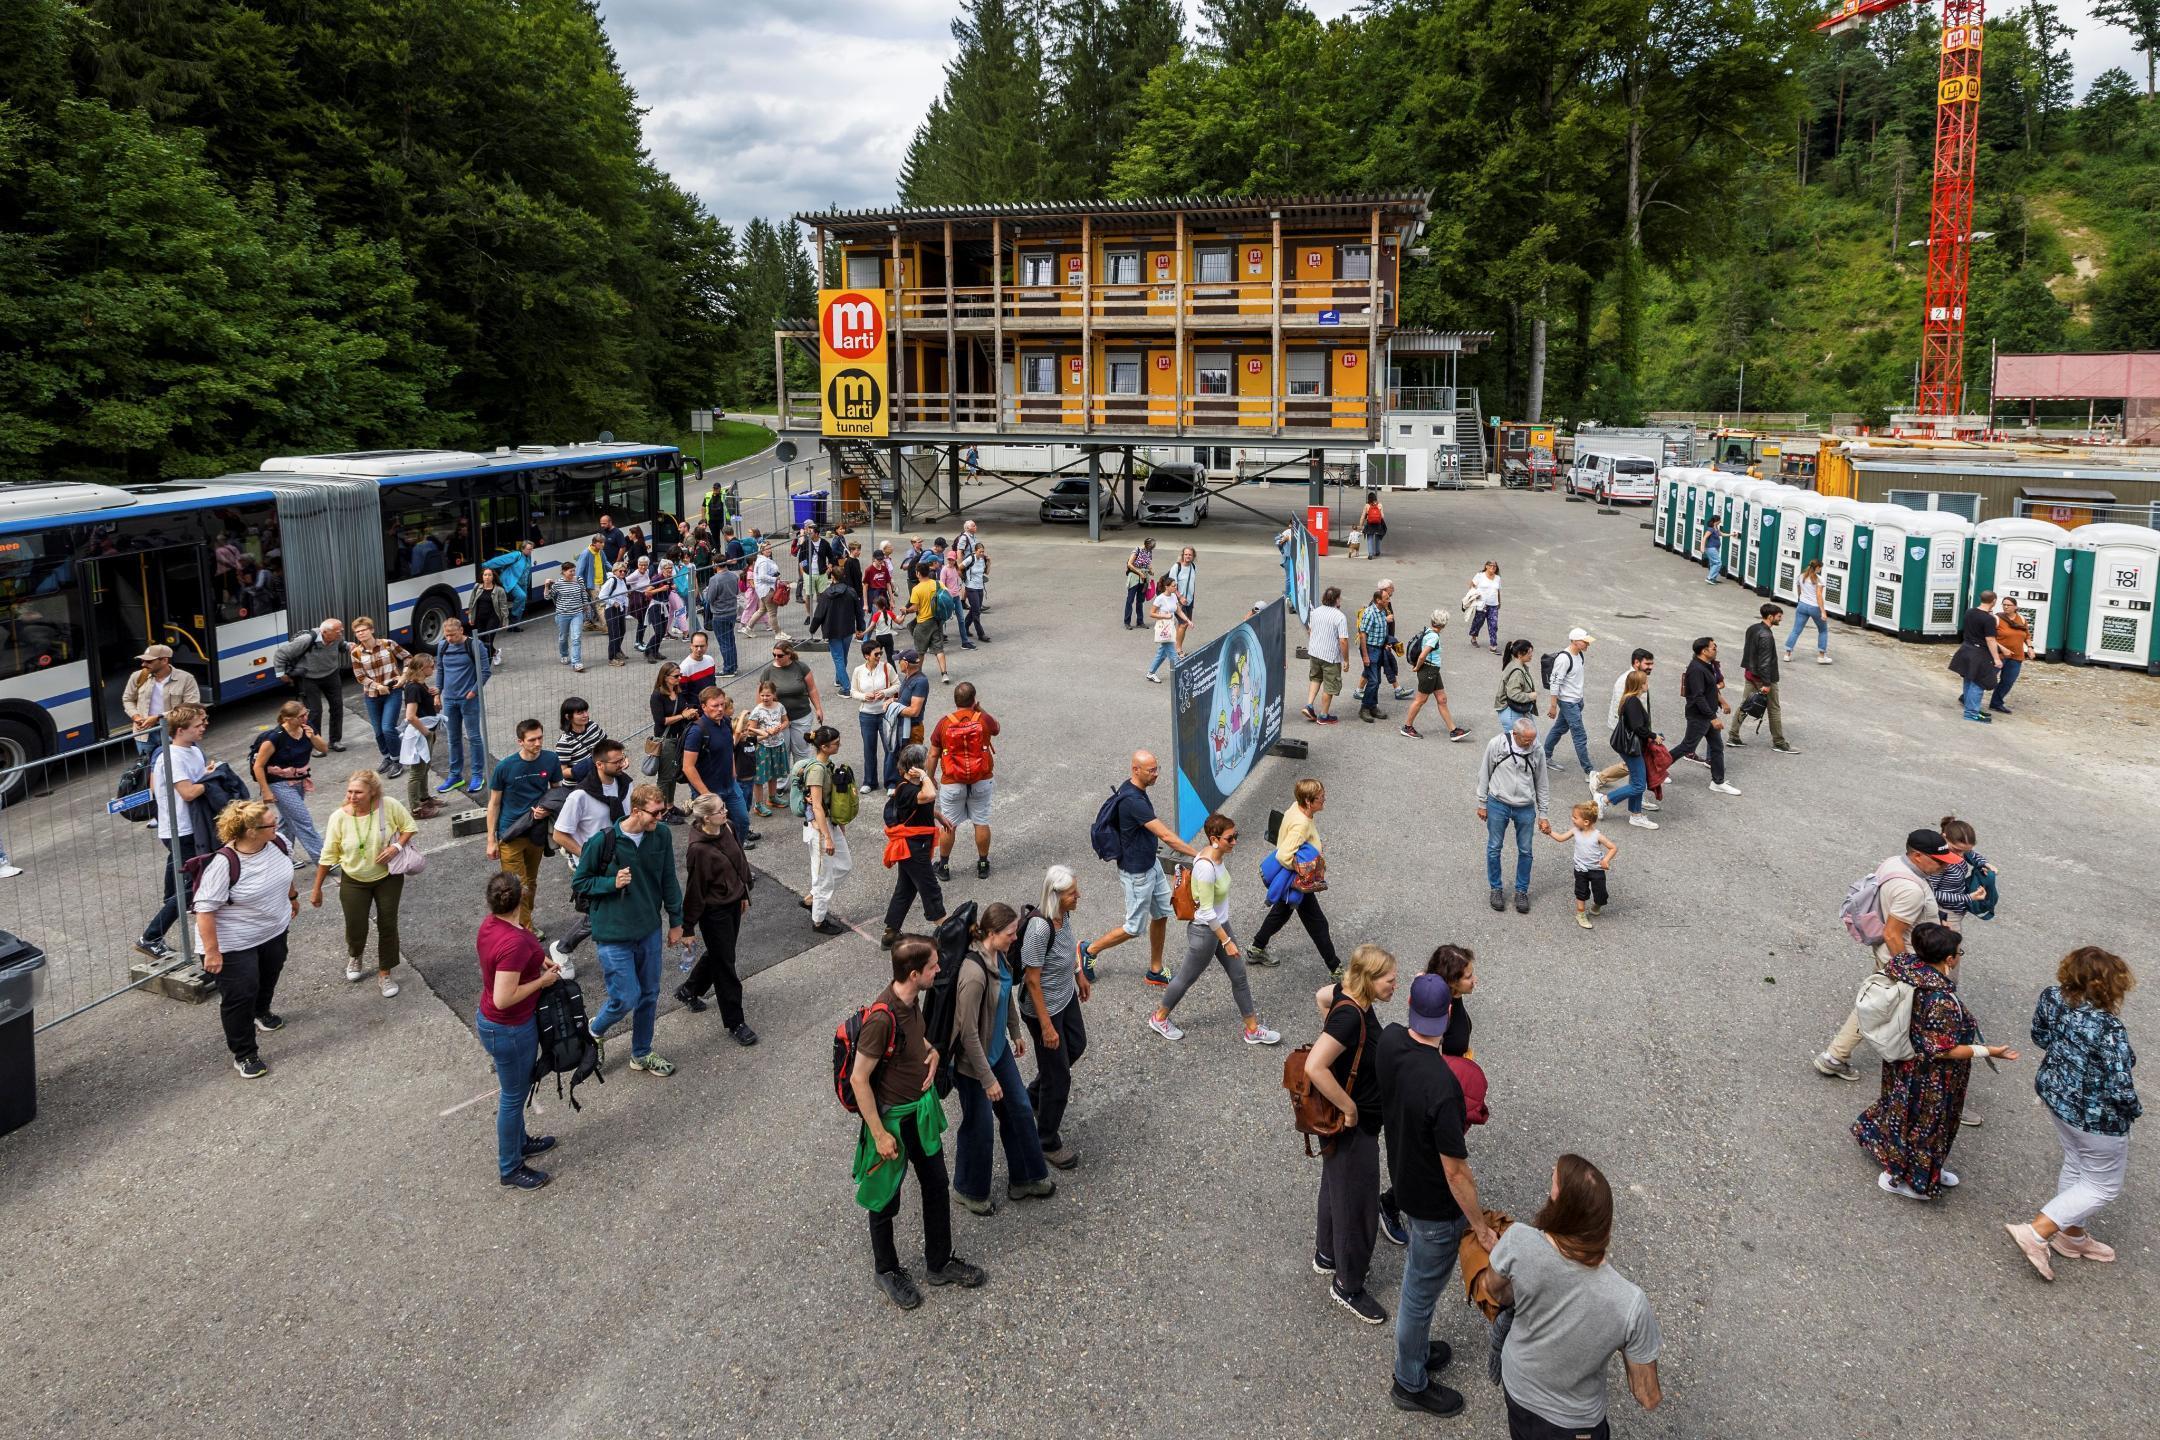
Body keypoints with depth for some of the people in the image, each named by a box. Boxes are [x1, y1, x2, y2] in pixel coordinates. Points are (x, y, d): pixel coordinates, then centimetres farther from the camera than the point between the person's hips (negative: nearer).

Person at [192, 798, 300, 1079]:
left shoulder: (278, 844, -13)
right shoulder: (223, 864, -32)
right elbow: (205, 909, -28)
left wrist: (292, 896, 25)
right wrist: (211, 951, -27)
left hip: (274, 931, 7)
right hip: (234, 944, -7)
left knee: (269, 977, 26)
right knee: (240, 995, -2)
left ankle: (261, 1012, 57)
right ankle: (244, 1055, 14)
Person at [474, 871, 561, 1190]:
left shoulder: (490, 923, -6)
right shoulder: (514, 943, -35)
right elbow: (503, 999, -32)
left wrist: (536, 962, 4)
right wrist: (542, 981, -20)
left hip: (491, 1020, 9)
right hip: (508, 1030, -9)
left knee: (516, 1089, 28)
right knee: (513, 1095, 11)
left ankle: (519, 1142, 49)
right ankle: (509, 1168, 29)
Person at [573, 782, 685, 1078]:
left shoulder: (662, 835, -6)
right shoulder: (603, 841, -19)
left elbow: (668, 880, 6)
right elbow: (579, 882, -7)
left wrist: (676, 922, 10)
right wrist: (612, 883, -23)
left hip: (649, 930, 5)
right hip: (613, 934, -5)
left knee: (649, 995, 15)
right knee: (627, 998, -3)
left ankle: (641, 1054, 35)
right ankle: (593, 1032, 28)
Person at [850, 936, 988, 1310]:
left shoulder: (911, 999, -6)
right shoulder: (882, 1017, -32)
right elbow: (859, 1079, -25)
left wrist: (931, 1050, -5)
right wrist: (879, 1134, -20)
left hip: (923, 1110, 8)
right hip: (893, 1118, -8)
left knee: (937, 1189, 20)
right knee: (886, 1201, 15)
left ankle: (939, 1264, 39)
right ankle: (886, 1269, 38)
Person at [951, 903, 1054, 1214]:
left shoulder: (1000, 955, -9)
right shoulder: (974, 974, -35)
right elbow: (968, 1033, -29)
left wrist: (1016, 1032, 23)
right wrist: (988, 1079, -22)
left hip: (999, 1048, 8)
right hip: (973, 1060, -8)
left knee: (1019, 1109, 19)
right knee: (979, 1125, 11)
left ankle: (1024, 1180, 38)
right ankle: (970, 1190, 36)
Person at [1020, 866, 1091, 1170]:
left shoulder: (1064, 914, -11)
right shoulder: (1039, 928, -35)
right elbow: (1032, 980, -28)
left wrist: (1079, 974, 23)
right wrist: (1046, 1026, -23)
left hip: (1066, 997, 9)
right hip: (1044, 1008, -9)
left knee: (1076, 1045, 30)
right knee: (1058, 1078, 7)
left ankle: (1034, 1096, 54)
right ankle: (1048, 1143, 29)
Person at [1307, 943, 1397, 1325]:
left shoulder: (1349, 995, -6)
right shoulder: (1350, 1016, -32)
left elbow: (1323, 995, 18)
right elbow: (1314, 1068, -38)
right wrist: (1349, 1108, -26)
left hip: (1362, 1122, 9)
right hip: (1351, 1127, -9)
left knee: (1337, 1188, 27)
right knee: (1357, 1204, 7)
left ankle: (1327, 1254, 49)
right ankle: (1347, 1287, 26)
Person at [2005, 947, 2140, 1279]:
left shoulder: (2052, 997, -15)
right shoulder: (2110, 1029, -34)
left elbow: (2040, 1036, 4)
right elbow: (2120, 1090, -28)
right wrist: (2134, 1110, -7)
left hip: (2054, 1093, 7)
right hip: (2095, 1117, -7)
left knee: (2075, 1165, 28)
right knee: (2103, 1185, 16)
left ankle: (2071, 1236, 46)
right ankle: (2036, 1232, 8)